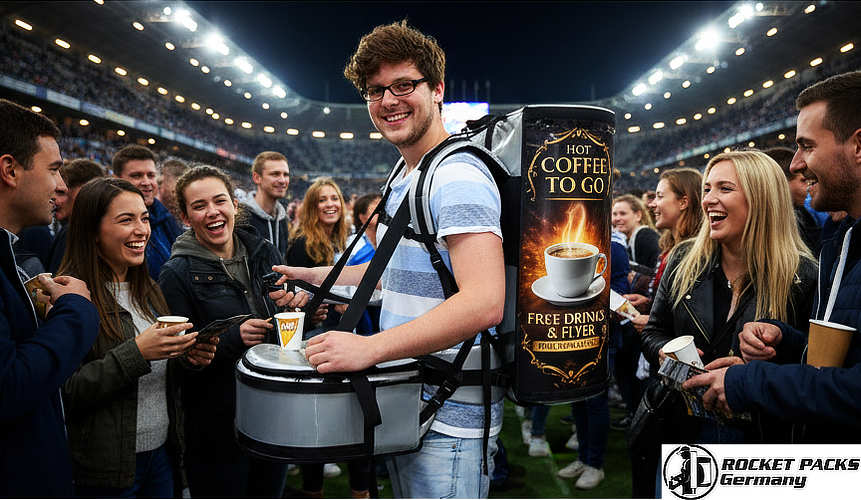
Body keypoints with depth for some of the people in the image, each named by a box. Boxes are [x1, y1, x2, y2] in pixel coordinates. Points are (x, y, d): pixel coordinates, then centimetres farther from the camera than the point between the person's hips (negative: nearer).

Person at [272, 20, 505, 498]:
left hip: (447, 420, -9)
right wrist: (311, 275, 24)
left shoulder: (458, 177, -20)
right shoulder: (403, 178, 12)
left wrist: (370, 347, -32)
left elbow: (484, 302, -31)